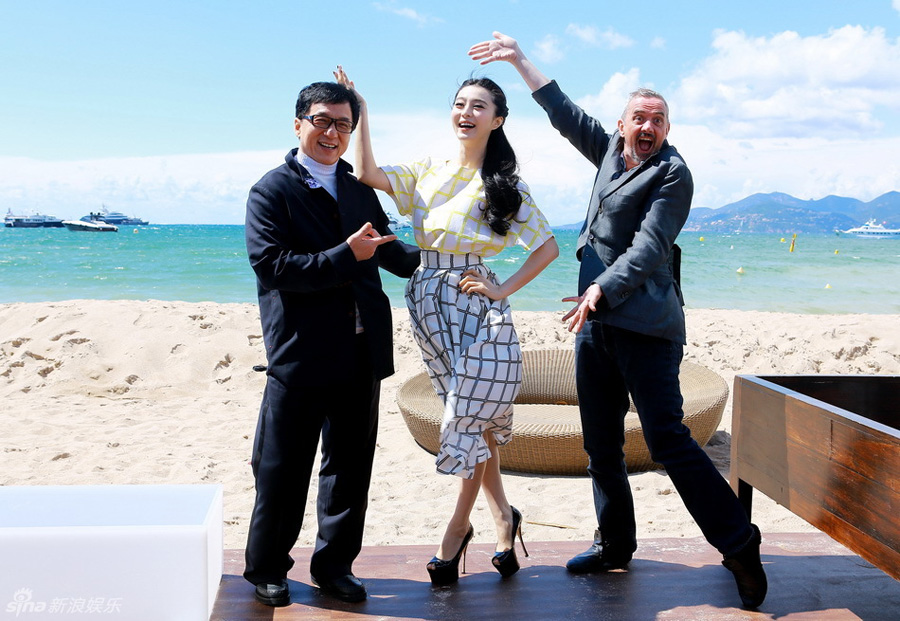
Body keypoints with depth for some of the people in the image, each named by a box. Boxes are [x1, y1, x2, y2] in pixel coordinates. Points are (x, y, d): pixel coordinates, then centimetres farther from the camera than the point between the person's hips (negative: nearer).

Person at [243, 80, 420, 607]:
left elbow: (388, 249, 19)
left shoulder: (359, 189, 14)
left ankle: (335, 563, 29)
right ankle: (268, 569, 24)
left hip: (361, 353, 6)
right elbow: (272, 265, -15)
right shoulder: (273, 190, -5)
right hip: (300, 355, -6)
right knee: (284, 470, 6)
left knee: (350, 465, 14)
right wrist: (346, 256, -20)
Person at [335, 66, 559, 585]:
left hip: (478, 309, -4)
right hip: (431, 309, 4)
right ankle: (503, 516, 26)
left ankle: (458, 528, 16)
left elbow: (549, 247, -1)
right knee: (475, 422, 12)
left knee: (470, 421, -3)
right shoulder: (425, 173, 9)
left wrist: (504, 289, -8)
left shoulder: (505, 183, -1)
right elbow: (368, 173, -6)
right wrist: (360, 113, -10)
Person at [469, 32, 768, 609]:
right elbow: (566, 113, 24)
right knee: (602, 446, 11)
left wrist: (602, 289, -25)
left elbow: (649, 248, -15)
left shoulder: (672, 173, -4)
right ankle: (615, 545, 24)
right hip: (596, 322, 7)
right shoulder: (610, 151, 15)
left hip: (644, 327, -7)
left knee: (668, 440, -11)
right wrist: (521, 60, 24)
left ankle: (739, 545, -1)